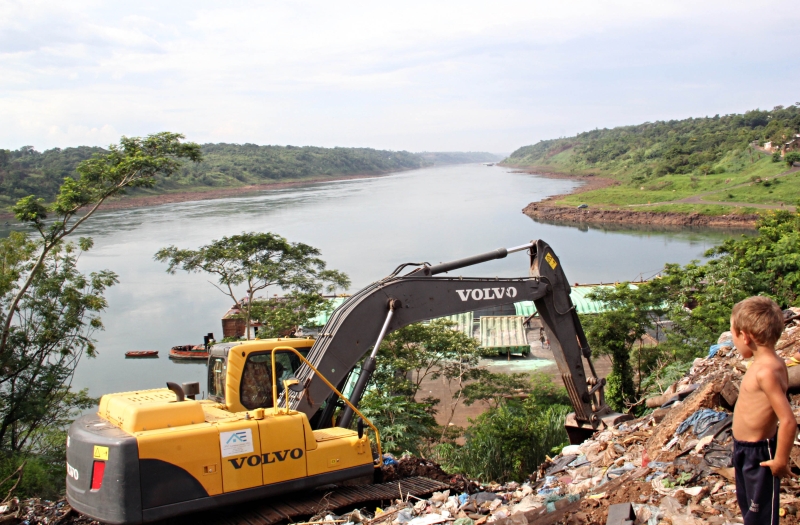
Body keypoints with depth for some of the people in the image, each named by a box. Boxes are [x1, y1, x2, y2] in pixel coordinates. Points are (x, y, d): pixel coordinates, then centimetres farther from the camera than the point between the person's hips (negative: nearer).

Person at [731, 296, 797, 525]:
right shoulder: (765, 363, 0)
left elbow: (788, 421, -32)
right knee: (746, 504, 27)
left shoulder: (766, 371, -29)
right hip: (745, 449, 9)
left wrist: (780, 461, -20)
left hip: (759, 454, -9)